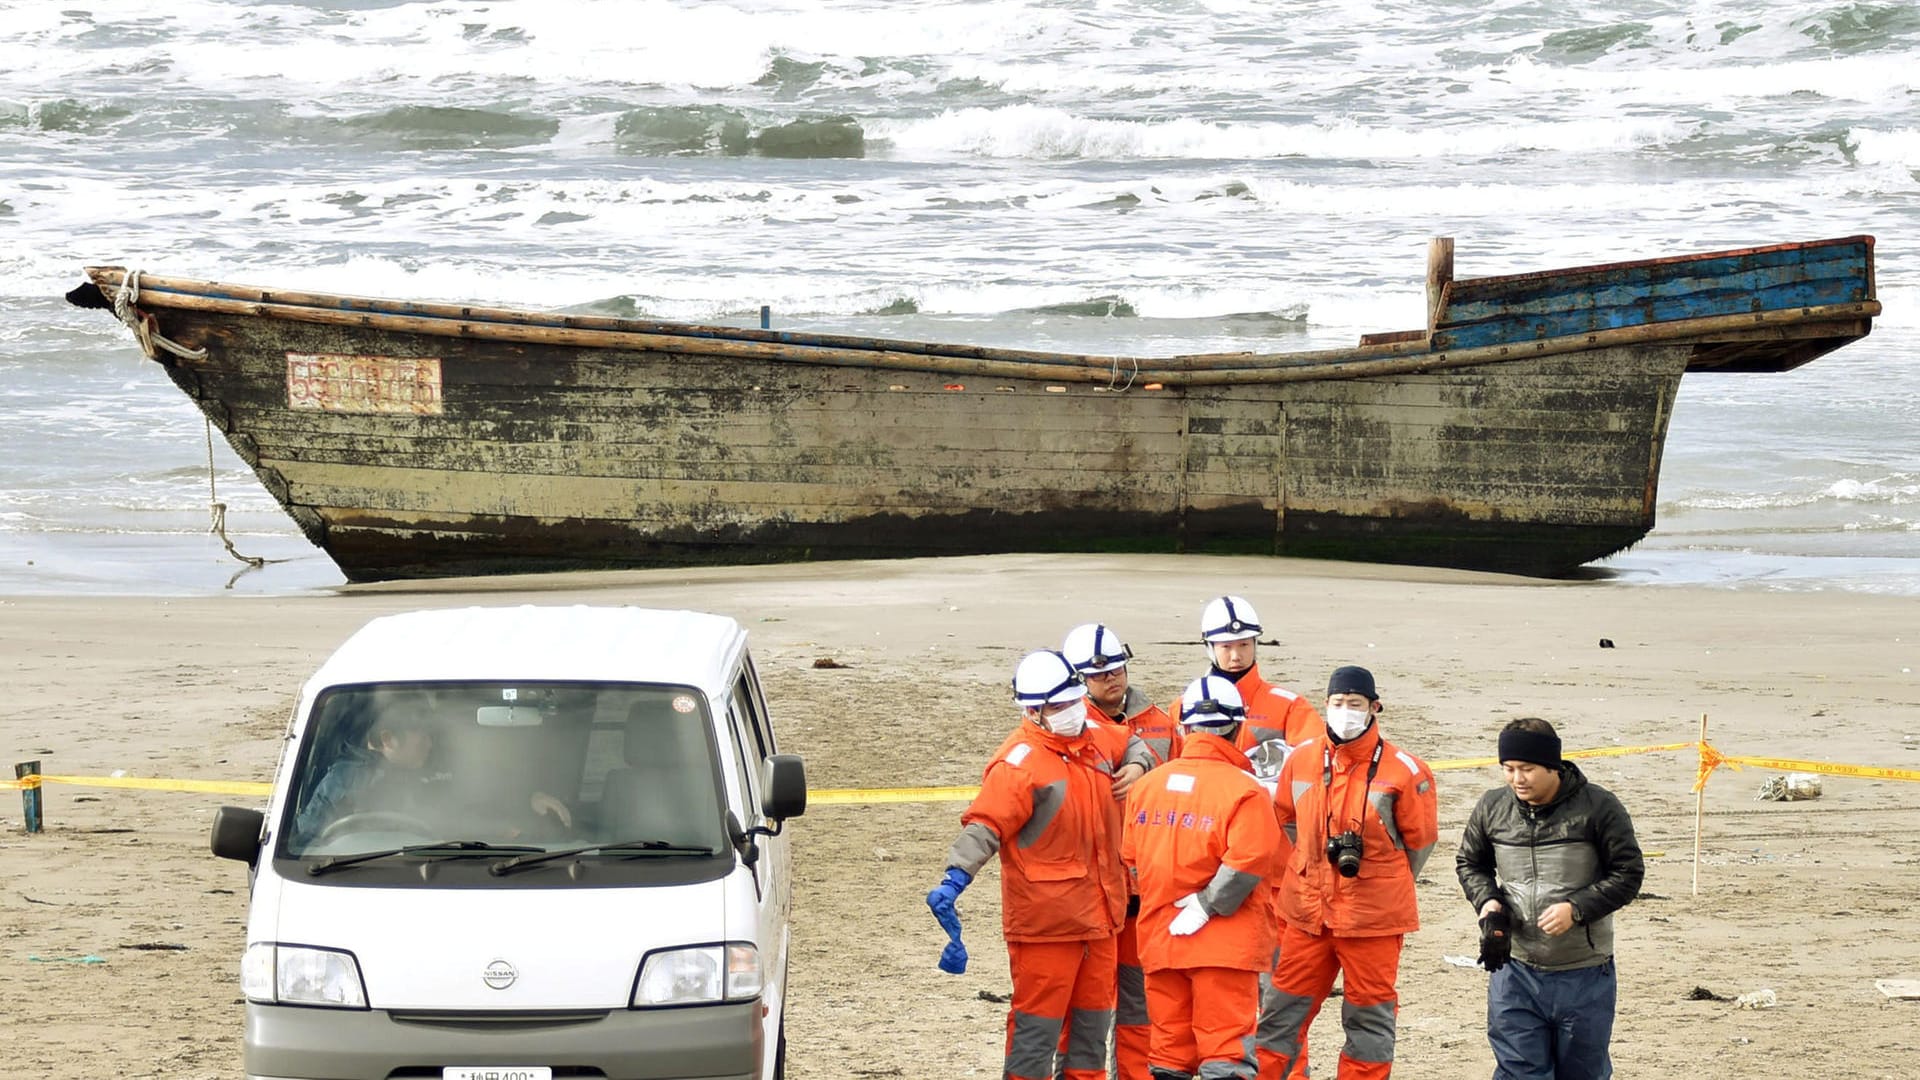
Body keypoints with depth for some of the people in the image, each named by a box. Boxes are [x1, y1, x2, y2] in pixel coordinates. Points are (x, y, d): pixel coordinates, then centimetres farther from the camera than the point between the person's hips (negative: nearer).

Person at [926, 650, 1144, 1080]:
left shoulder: (1098, 739, 8)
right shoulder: (1019, 761, -15)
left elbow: (1131, 742, 32)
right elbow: (985, 825, -25)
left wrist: (1136, 766, 10)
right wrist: (954, 879, -39)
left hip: (1100, 913, 8)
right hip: (1045, 918, -8)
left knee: (1093, 1018, 16)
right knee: (1037, 1023, -4)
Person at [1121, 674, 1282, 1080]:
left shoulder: (1147, 784, 5)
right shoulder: (1244, 790, -12)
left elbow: (1131, 857, 10)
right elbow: (1247, 862, -21)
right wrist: (1206, 906, -12)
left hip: (1159, 938, 5)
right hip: (1225, 942, -5)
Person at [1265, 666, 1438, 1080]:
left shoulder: (1403, 771, -9)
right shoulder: (1302, 761, 3)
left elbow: (1419, 840, -1)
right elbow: (1286, 819, 17)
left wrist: (1384, 887, 5)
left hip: (1373, 918, -3)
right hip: (1308, 912, 3)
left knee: (1369, 1015, 6)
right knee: (1286, 1009, 7)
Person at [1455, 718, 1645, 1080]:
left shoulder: (1598, 807, -10)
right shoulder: (1493, 807, 0)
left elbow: (1629, 873, -6)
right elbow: (1470, 863, 16)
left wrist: (1576, 909, -19)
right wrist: (1488, 902, -4)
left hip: (1585, 977, -2)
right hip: (1515, 972, 2)